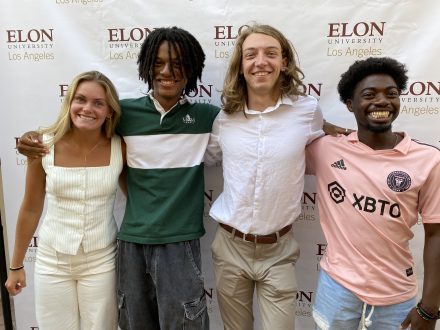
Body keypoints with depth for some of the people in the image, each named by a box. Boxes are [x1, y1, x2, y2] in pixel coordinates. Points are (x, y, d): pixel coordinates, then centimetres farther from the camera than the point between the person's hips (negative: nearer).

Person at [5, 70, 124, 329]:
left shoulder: (120, 148, -12)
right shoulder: (45, 146, -11)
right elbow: (30, 209, 0)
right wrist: (16, 265, 8)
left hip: (101, 261, 0)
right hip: (52, 260, 1)